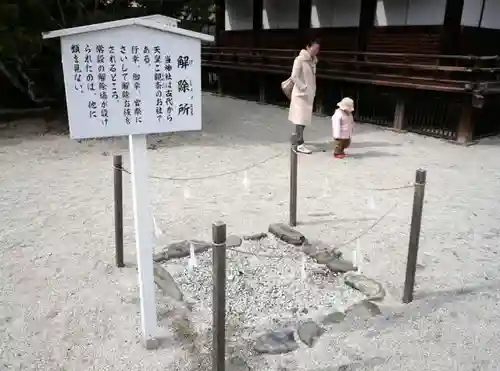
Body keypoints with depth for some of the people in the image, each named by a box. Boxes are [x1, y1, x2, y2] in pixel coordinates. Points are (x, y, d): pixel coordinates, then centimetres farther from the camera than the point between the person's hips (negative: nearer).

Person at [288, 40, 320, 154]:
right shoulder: (300, 59, -13)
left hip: (309, 94, 8)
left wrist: (311, 90, 9)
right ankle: (300, 145, -6)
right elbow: (294, 77, -17)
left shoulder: (313, 60, 10)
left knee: (304, 118, 12)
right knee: (301, 118, -7)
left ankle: (297, 138, 26)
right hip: (301, 93, -8)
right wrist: (304, 88, -20)